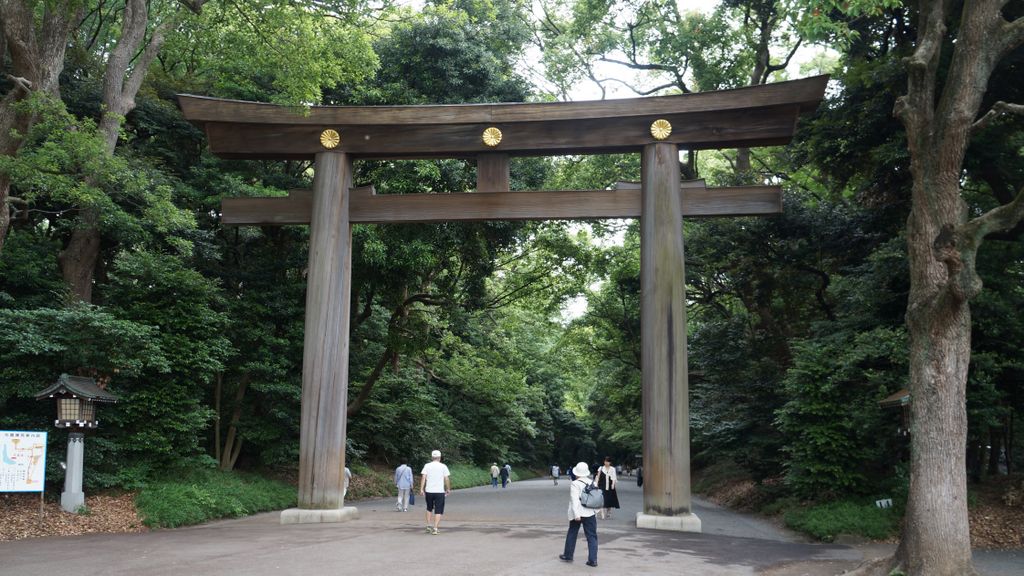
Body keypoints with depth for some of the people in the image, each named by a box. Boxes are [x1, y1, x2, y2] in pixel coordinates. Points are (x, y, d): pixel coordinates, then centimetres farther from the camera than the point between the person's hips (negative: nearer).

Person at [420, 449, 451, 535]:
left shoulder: (427, 465, 3)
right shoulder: (443, 466, 1)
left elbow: (423, 477, -4)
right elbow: (447, 479, 0)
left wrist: (421, 489, -4)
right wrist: (448, 489, 11)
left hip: (429, 491, 2)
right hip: (440, 491, -2)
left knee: (429, 509, 21)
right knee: (438, 511, 3)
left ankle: (428, 526, 17)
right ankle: (435, 528, -5)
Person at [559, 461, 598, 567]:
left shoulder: (574, 484, -11)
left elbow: (575, 500, -18)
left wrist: (576, 514, -21)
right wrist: (596, 510, 19)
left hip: (577, 513, -3)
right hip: (590, 513, 3)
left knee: (572, 534, 15)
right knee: (592, 536, 5)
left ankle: (568, 555, 27)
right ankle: (593, 559, -2)